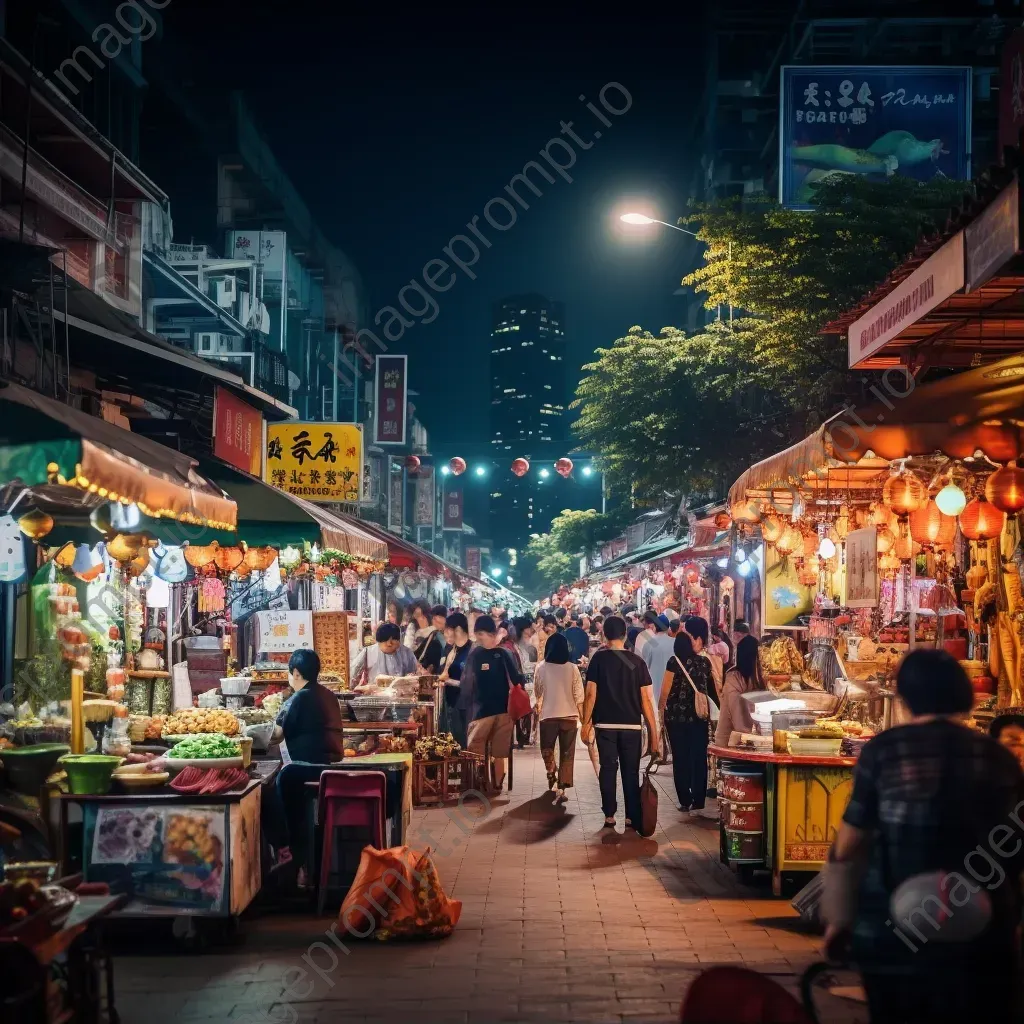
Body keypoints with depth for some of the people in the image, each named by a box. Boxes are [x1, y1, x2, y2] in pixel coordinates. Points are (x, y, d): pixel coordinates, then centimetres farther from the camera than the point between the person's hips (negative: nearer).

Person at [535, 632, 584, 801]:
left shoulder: (541, 667, -5)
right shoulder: (572, 668, -6)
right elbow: (578, 695, -3)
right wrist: (582, 716, 8)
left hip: (548, 715, 0)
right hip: (569, 715, 0)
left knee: (547, 748, 21)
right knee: (567, 754, 8)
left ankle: (551, 772, -2)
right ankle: (561, 788, 1)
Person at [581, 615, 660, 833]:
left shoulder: (599, 658, -3)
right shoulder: (637, 662, 1)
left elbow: (591, 694, -7)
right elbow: (645, 699, -1)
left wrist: (586, 723, 0)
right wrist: (653, 731, 3)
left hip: (606, 725, -1)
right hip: (632, 726, 1)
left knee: (608, 769, 7)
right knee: (631, 771, 7)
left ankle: (609, 815, 7)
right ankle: (632, 817, 6)